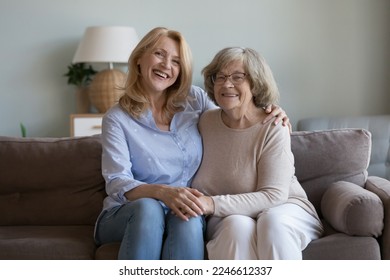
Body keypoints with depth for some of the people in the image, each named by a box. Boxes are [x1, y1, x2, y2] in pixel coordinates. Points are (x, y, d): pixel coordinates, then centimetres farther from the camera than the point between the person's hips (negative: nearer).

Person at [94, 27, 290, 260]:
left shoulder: (195, 100, 8)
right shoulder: (117, 119, -1)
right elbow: (117, 183, -13)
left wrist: (271, 116, 1)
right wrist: (163, 192, -34)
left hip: (183, 213, 2)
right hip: (127, 216, -1)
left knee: (189, 222, -34)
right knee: (148, 208, -36)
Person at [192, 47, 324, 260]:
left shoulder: (273, 129, -13)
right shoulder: (205, 122, 0)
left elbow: (273, 196, -20)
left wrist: (214, 204, -30)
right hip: (228, 217, 2)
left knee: (273, 221, -36)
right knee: (238, 225, -34)